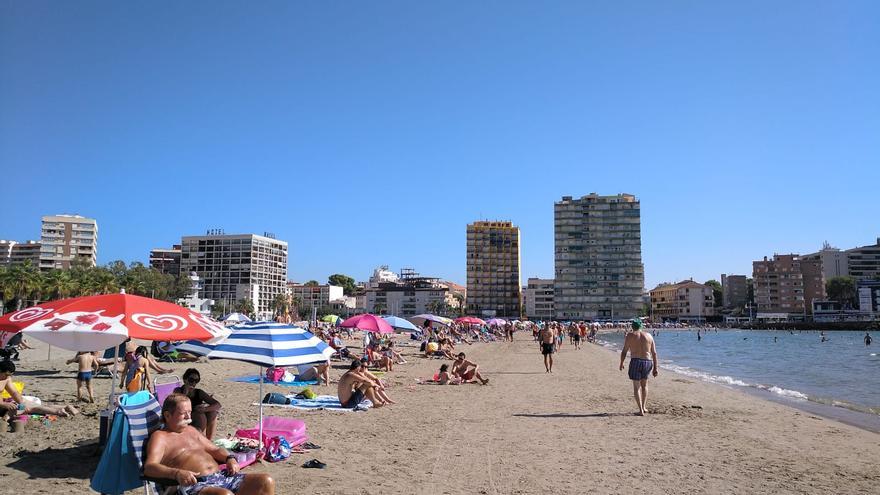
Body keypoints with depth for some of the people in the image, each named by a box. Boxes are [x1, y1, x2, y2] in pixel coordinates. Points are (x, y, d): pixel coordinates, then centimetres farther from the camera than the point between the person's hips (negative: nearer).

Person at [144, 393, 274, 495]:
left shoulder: (190, 430, 26)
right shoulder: (160, 437, 3)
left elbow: (215, 449, 31)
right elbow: (149, 467, -13)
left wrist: (230, 458, 7)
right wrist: (177, 473, -33)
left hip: (221, 476, 8)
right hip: (194, 484, -8)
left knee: (266, 482, -11)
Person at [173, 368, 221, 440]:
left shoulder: (199, 393, -2)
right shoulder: (178, 391, -9)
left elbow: (218, 405, -11)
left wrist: (205, 409, -29)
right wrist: (185, 393, -28)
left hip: (199, 425, 4)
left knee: (212, 412, -18)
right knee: (200, 416, -27)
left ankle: (209, 440, -15)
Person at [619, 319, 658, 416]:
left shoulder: (630, 335, 0)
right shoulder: (649, 336, 9)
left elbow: (624, 351, -2)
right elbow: (654, 353, 7)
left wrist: (621, 364, 12)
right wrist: (655, 367, 11)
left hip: (635, 362, -3)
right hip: (648, 362, 3)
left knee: (636, 387, 4)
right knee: (644, 385, 23)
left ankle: (641, 410, -4)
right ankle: (643, 407, 20)